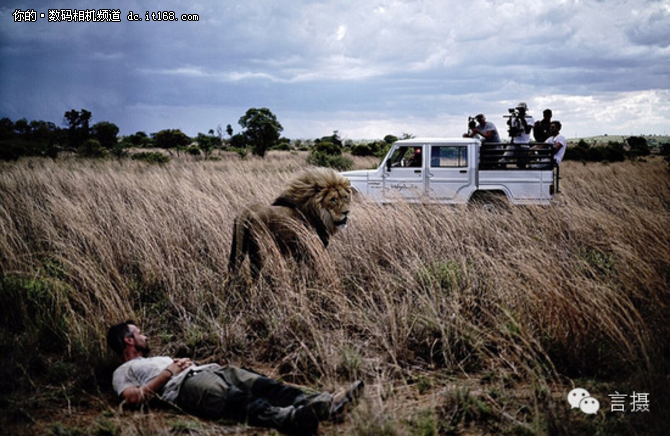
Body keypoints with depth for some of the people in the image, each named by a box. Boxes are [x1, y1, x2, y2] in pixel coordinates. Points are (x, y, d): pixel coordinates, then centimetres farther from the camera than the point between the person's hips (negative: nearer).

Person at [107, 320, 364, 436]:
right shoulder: (124, 371, 21)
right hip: (187, 385, -8)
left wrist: (184, 363, 11)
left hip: (211, 371, 8)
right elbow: (134, 398, 0)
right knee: (237, 400, -39)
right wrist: (169, 372, 1)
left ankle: (323, 404, -44)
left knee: (262, 385, -22)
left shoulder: (160, 359, 45)